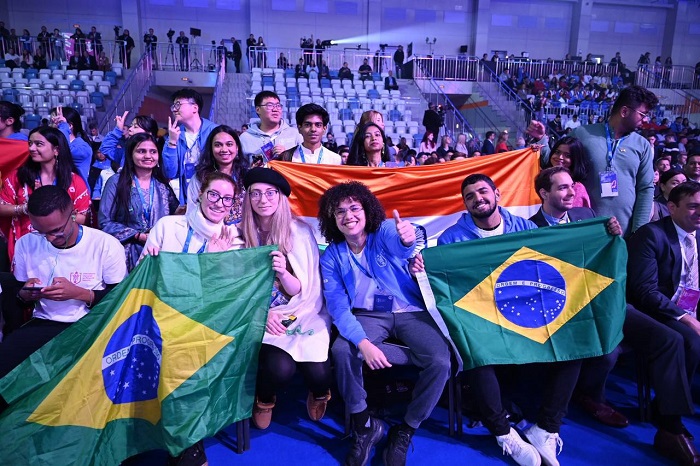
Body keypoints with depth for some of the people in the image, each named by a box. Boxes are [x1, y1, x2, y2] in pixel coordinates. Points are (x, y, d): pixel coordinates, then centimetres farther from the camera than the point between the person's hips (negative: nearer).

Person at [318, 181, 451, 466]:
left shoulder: (386, 231, -6)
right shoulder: (331, 256, -1)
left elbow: (401, 247, -31)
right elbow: (337, 305, -9)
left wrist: (408, 239, -59)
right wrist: (363, 343, -27)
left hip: (411, 311, -1)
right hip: (367, 316, 1)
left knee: (440, 361, -25)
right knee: (342, 351, -29)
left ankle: (405, 432, -1)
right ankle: (364, 426, -5)